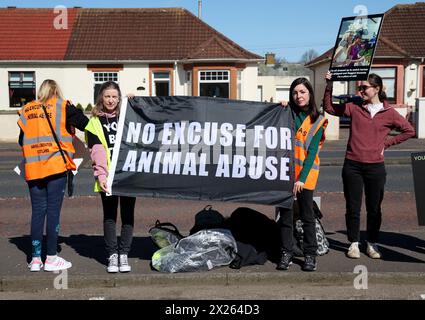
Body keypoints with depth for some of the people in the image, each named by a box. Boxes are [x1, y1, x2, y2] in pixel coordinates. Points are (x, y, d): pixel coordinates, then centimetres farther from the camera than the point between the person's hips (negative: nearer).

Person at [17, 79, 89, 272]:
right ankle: (51, 259, 6)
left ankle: (36, 259, 12)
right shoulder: (62, 106, 2)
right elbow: (87, 125, -1)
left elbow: (21, 140, 15)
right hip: (56, 166, -3)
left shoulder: (26, 110, 12)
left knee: (37, 211, 8)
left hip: (33, 168, 4)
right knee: (53, 211, 1)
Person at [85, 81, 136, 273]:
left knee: (127, 214, 5)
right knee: (110, 215, 4)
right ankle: (112, 255, 12)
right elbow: (96, 150, -3)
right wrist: (100, 175, -15)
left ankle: (124, 254, 13)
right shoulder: (95, 121, 5)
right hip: (108, 176, -1)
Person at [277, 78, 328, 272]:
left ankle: (310, 255, 15)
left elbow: (312, 151, -4)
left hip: (306, 173, -1)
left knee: (307, 215, 4)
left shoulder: (318, 121, 3)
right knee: (285, 214, 5)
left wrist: (302, 178, -12)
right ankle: (286, 253, 14)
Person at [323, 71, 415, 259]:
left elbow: (409, 131, 10)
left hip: (376, 167, 0)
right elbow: (329, 107, 6)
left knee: (374, 208, 9)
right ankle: (354, 244, 19)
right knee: (353, 208, 6)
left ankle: (372, 244, 23)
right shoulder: (354, 107, 4)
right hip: (352, 166, 0)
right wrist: (329, 85, -4)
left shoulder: (389, 113, 2)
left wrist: (386, 143, 3)